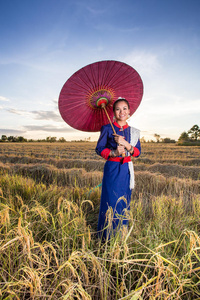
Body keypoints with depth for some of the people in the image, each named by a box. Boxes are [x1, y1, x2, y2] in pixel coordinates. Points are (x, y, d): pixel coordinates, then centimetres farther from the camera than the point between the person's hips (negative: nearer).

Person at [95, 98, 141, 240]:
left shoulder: (134, 132, 7)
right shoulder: (107, 129, -3)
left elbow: (138, 152, 0)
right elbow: (99, 149, -3)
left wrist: (126, 144, -18)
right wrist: (113, 153, -20)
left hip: (127, 170, 4)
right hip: (112, 169, -4)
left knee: (124, 201, 14)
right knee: (110, 202, 1)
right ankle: (107, 236, 22)